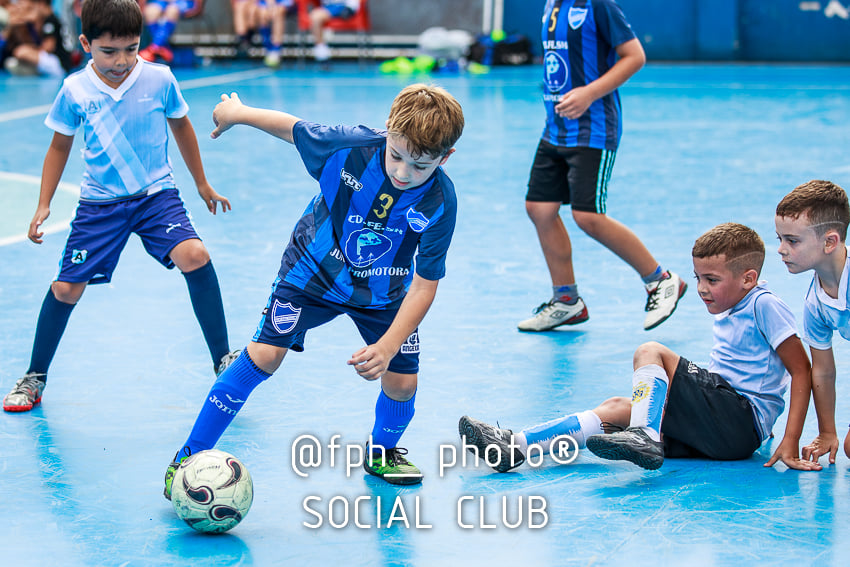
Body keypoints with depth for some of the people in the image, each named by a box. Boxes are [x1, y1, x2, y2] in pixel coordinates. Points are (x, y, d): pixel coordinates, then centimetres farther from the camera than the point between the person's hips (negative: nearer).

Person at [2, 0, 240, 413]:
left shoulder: (159, 79, -10)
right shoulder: (75, 91, -9)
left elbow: (181, 128, 9)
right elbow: (59, 147, 7)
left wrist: (202, 184, 18)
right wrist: (43, 205, 2)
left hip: (156, 193, -1)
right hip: (99, 202, 1)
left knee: (195, 257, -25)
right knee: (65, 288, 0)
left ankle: (223, 360, -10)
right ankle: (35, 378, 23)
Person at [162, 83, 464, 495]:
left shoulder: (439, 202, -28)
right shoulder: (348, 147, -31)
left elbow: (424, 285, -23)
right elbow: (290, 127, -11)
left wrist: (386, 348, -33)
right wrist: (237, 112, 6)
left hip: (384, 292, 2)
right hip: (313, 271, -1)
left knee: (402, 382, -4)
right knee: (262, 356, -13)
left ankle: (382, 452, 31)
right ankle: (190, 457, -2)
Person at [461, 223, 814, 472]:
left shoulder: (764, 305, -8)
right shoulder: (728, 313, 19)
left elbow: (802, 370, -13)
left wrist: (790, 442, -17)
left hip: (742, 423, -9)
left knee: (650, 352, -16)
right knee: (617, 408, -2)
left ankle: (646, 438, -32)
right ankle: (514, 448, -13)